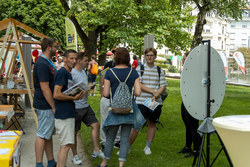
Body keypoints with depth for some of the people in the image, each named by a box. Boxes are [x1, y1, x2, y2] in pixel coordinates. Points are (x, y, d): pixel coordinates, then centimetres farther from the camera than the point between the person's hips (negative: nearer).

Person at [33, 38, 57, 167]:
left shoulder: (47, 62, 14)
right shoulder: (42, 64, -19)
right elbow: (45, 88, -22)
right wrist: (54, 107, -19)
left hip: (48, 106, 10)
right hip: (45, 106, -10)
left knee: (48, 134, 15)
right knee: (42, 135, -4)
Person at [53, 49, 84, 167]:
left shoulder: (68, 73, 18)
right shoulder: (62, 72, -12)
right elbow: (56, 94, -21)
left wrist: (77, 95, 10)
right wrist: (74, 98, -16)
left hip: (69, 113, 10)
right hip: (63, 114, -10)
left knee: (65, 144, 14)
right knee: (66, 144, -10)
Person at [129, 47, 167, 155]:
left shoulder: (160, 71, 9)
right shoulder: (139, 69, 2)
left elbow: (163, 86, 5)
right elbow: (138, 85, -7)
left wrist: (156, 95, -13)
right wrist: (152, 91, -14)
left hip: (156, 102, 3)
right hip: (141, 101, -3)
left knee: (152, 123, 10)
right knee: (136, 125, -7)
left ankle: (148, 147, 25)